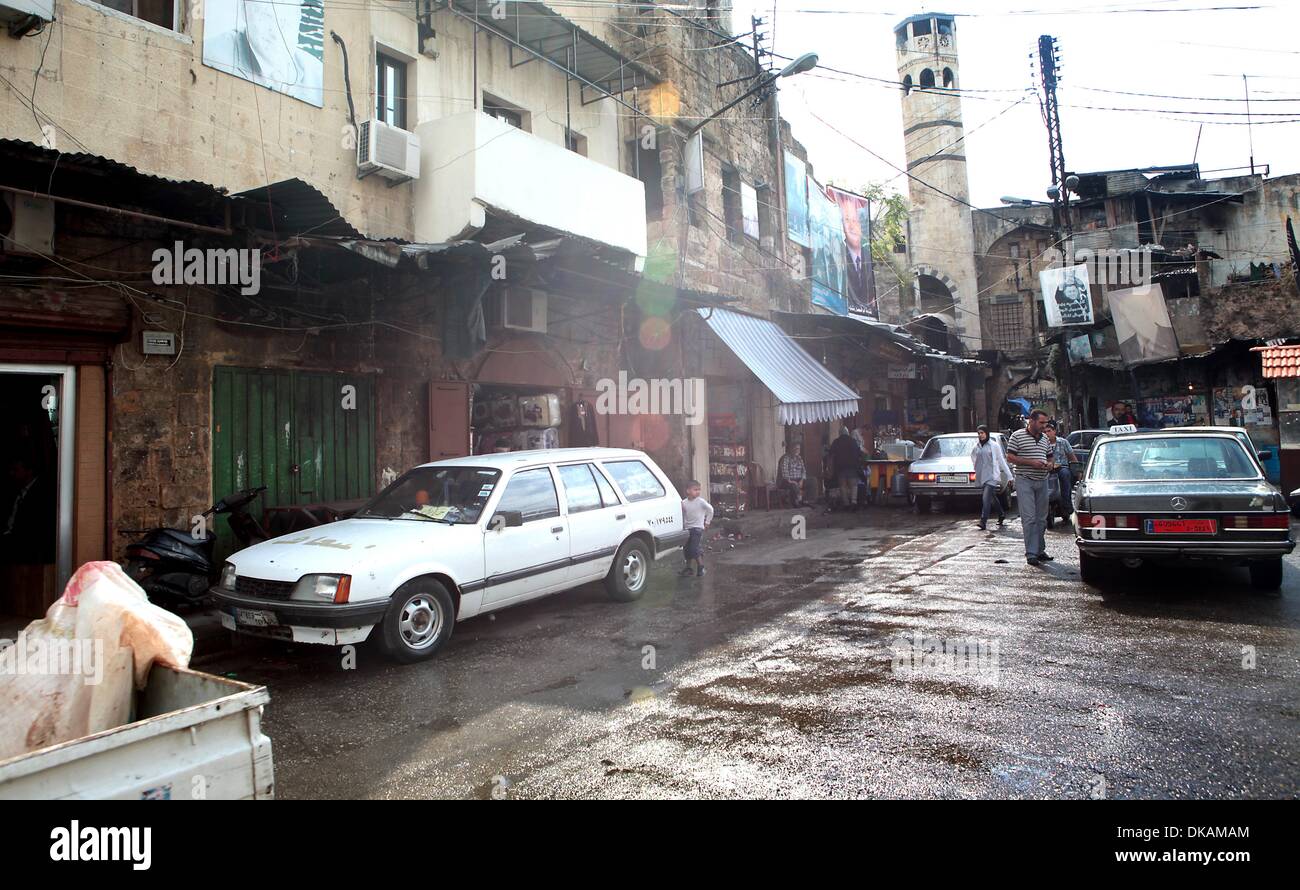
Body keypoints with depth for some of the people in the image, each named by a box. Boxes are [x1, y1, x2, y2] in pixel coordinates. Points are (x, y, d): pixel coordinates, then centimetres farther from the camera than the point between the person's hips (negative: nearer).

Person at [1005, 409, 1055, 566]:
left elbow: (1050, 457, 25)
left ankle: (1040, 550, 19)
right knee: (1029, 518, -9)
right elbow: (1010, 458, -7)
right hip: (1025, 481, -6)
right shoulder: (1017, 436, -2)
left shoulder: (1045, 438, 16)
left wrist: (1050, 464, 1)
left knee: (1041, 518, 9)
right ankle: (1031, 553, -8)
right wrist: (1031, 462, -16)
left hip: (1042, 481, 6)